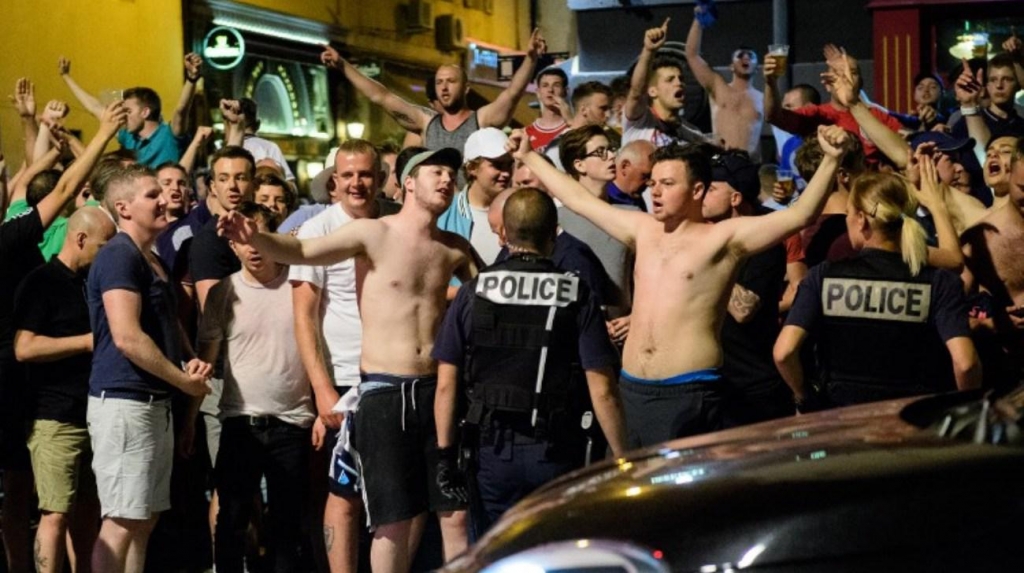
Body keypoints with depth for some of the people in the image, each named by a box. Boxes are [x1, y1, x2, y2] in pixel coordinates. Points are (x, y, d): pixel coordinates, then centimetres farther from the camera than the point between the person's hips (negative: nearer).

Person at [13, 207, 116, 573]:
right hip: (56, 418, -7)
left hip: (95, 414, 7)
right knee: (56, 514, -8)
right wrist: (89, 341, -14)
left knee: (88, 513, 9)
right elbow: (24, 348, -15)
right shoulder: (42, 282, -5)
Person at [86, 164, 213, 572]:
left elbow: (170, 324, 27)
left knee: (145, 519, 12)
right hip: (124, 401, -10)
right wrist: (185, 380, -13)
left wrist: (193, 361, 5)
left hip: (155, 402, 10)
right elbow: (127, 337, -21)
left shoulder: (153, 261, 18)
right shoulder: (119, 256, -12)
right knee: (123, 521, -8)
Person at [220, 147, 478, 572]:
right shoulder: (372, 234, -4)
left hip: (438, 388, 4)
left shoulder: (455, 249, 9)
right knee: (393, 521, 1)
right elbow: (302, 252, -15)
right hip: (384, 390, -4)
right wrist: (254, 239, -32)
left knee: (456, 514, 4)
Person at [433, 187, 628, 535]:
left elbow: (446, 383, -2)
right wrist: (622, 459, -2)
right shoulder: (577, 297, -6)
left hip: (493, 453, 1)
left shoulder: (474, 293, -2)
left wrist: (445, 453, 5)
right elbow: (602, 391, -10)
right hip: (558, 452, -1)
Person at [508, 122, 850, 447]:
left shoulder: (724, 238, -3)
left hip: (689, 394, -6)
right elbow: (580, 200, 24)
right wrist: (528, 156, 29)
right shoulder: (643, 230, 14)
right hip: (631, 390, 6)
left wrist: (831, 160, -24)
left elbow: (799, 216, -13)